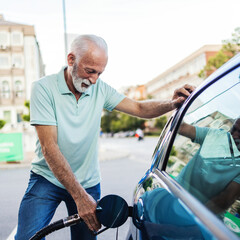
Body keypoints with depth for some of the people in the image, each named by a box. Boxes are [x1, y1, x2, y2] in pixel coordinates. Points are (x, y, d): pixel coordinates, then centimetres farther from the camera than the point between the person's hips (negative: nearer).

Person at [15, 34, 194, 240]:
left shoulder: (100, 89, -2)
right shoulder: (44, 88, -16)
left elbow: (139, 109, -1)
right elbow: (49, 147, -22)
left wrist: (172, 104, -23)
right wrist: (80, 196, -27)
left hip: (88, 182, 3)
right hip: (47, 179, -3)